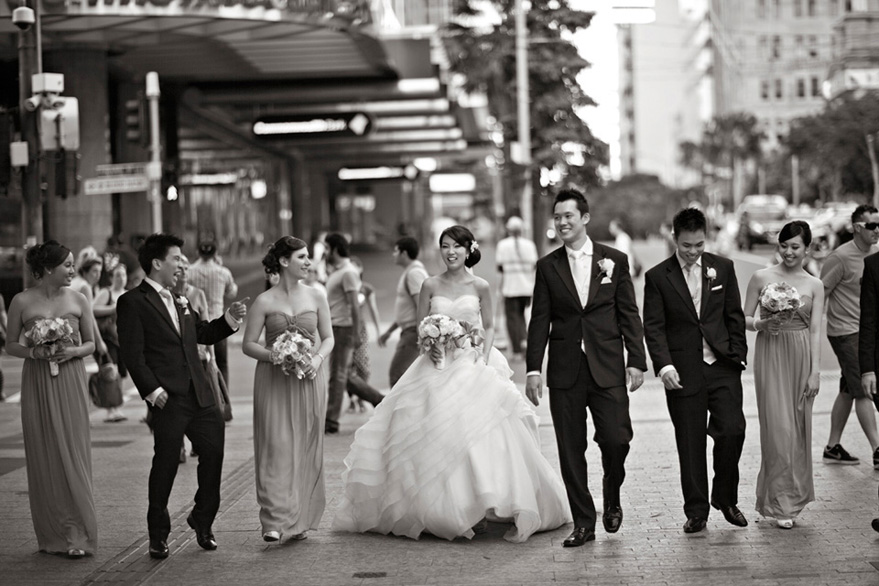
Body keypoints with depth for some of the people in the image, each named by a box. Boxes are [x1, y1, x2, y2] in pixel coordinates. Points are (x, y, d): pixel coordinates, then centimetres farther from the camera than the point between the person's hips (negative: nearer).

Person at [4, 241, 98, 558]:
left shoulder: (78, 300, 2)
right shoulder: (22, 302, -1)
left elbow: (91, 343, 10)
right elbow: (11, 345, 5)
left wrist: (74, 351, -10)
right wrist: (34, 352, -13)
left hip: (71, 383, 1)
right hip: (37, 385, 0)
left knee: (72, 454, -3)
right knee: (43, 457, 3)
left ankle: (77, 533, 2)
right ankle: (51, 535, 12)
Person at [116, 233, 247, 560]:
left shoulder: (180, 302, 18)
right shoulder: (132, 302, -5)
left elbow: (205, 334, 26)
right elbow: (132, 353, -11)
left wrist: (230, 318, 9)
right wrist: (151, 390, -17)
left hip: (200, 396, 7)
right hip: (168, 400, -7)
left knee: (214, 453, 6)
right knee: (165, 464, 0)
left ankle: (202, 520, 25)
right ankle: (158, 535, 14)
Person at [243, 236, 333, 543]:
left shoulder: (316, 297, 5)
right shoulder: (265, 302, -3)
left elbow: (328, 337, 11)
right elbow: (248, 344, 0)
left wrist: (317, 359, -8)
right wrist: (275, 357, -16)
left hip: (309, 379, 3)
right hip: (274, 380, -3)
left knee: (306, 448, 5)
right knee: (276, 447, -8)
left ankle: (301, 520, 15)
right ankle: (275, 521, -10)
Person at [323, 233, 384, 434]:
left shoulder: (348, 272, -14)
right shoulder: (336, 271, 17)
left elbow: (354, 305, -18)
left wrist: (354, 334, -21)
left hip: (344, 329, -10)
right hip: (335, 327, 10)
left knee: (337, 376, -4)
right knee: (344, 376, 12)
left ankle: (331, 421, 0)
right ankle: (379, 401, 19)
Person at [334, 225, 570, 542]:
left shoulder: (480, 287, 2)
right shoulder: (430, 286, 3)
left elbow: (488, 327, 9)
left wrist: (484, 357, -5)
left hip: (473, 365, -1)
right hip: (438, 367, 1)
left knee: (480, 436, -12)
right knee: (436, 440, -2)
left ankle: (477, 511, -6)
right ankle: (442, 512, 9)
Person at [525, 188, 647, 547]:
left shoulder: (614, 260, 5)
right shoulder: (548, 266, 6)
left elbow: (629, 315, 4)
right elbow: (539, 321, 5)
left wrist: (636, 361, -3)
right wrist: (533, 369, -2)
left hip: (608, 369, -1)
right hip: (565, 372, 1)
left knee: (616, 439, -8)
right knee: (571, 450, 3)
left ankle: (612, 498, 22)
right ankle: (583, 523, 13)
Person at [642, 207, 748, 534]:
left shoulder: (723, 268, 8)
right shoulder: (657, 277, 1)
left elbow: (735, 317, 11)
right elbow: (653, 327, -4)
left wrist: (737, 357, 3)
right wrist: (663, 366, -16)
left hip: (722, 367, 1)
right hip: (683, 372, -1)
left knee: (732, 430, -9)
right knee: (690, 444, 2)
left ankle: (725, 498, 13)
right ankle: (696, 512, 12)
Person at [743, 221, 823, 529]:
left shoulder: (814, 285, 6)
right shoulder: (762, 278, 2)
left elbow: (815, 330, 2)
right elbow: (744, 319, 6)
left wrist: (815, 371, -5)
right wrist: (763, 324, -15)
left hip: (801, 356, 2)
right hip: (770, 355, -2)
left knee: (799, 427, 6)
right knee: (778, 426, -6)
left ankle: (792, 493, 22)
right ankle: (782, 503, 1)